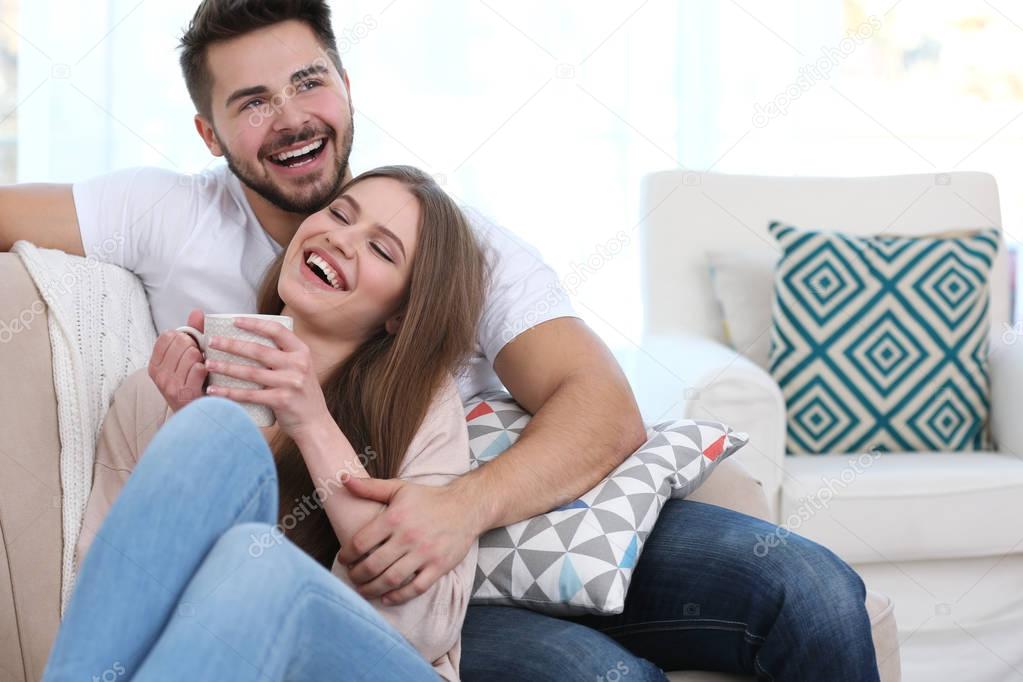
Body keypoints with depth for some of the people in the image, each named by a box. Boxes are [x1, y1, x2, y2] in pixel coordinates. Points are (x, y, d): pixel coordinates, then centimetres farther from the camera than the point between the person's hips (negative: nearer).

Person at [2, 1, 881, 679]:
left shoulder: (459, 243, 2)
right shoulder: (170, 219, 4)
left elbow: (608, 411, -10)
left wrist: (467, 505, -32)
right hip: (369, 578, -2)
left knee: (809, 591, -17)